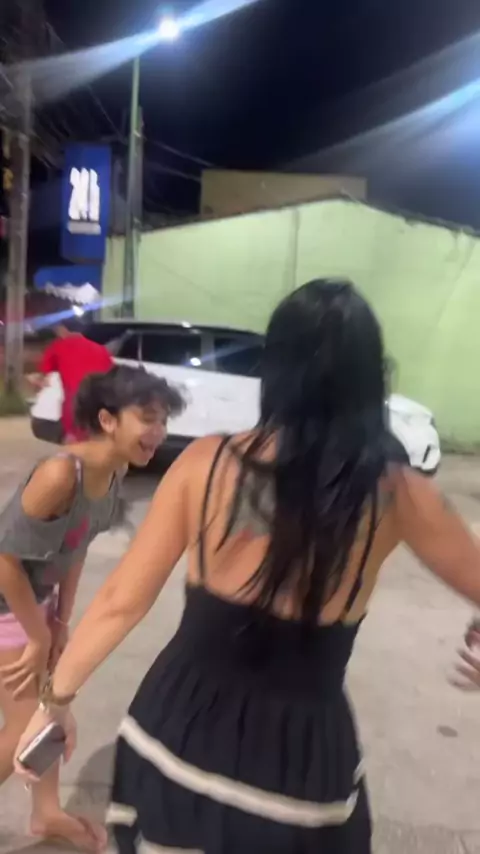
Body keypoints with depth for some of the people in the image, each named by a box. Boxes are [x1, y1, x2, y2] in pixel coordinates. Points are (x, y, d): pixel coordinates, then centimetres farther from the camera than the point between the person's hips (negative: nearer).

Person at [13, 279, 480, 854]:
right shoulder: (397, 493, -15)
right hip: (302, 751, 0)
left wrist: (57, 698, 6)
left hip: (184, 726, 1)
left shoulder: (205, 463, -15)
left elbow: (121, 602, -9)